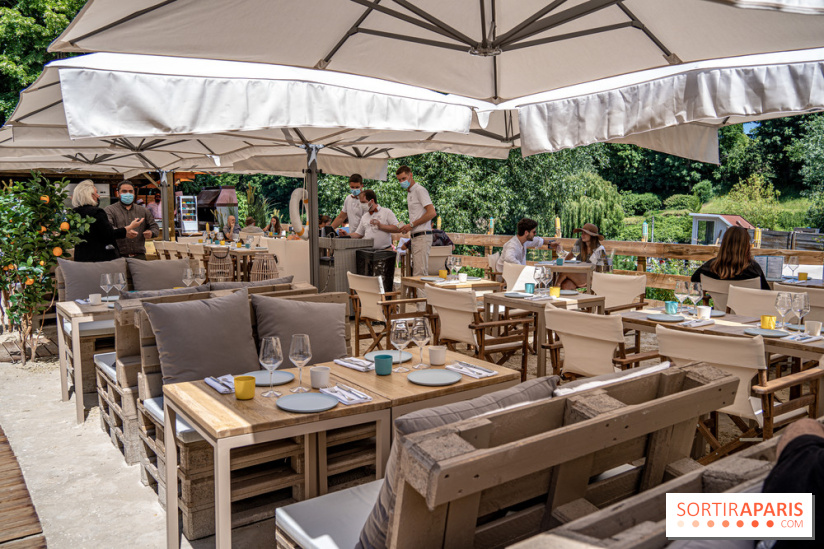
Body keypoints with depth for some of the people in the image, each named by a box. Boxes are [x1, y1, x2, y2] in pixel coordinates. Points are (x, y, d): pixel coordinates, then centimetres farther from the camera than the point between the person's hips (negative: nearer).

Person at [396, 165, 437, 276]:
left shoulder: (420, 190, -8)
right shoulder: (409, 193, 21)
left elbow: (432, 213, -17)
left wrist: (412, 224, -14)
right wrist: (408, 227, 11)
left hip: (422, 236, -10)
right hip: (415, 237, 10)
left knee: (419, 274, -14)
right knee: (416, 272, 8)